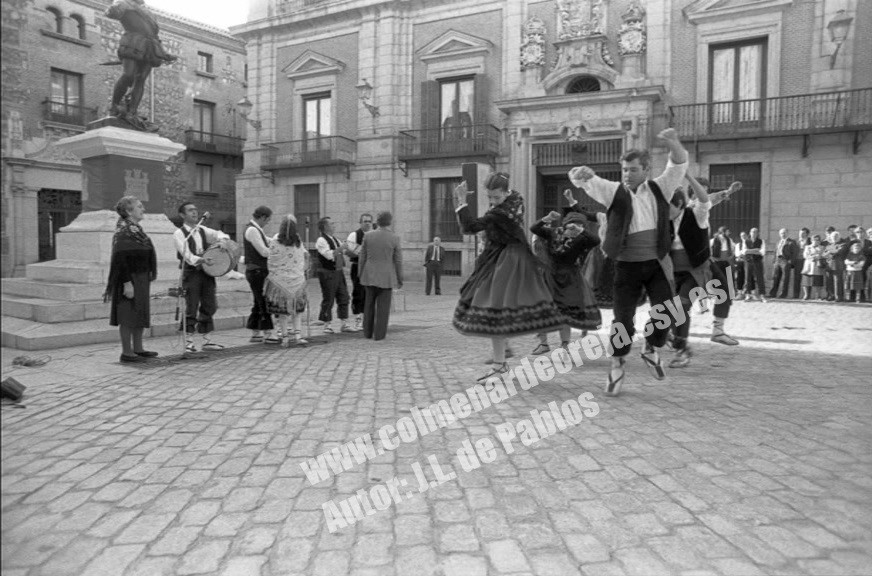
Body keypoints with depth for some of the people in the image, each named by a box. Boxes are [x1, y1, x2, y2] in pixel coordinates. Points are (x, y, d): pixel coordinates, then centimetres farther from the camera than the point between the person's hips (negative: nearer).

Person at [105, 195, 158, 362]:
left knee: (140, 315, 14)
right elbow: (120, 259, -20)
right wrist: (127, 283, -24)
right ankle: (126, 352, 5)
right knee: (129, 317, -3)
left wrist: (149, 276, 18)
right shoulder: (123, 231, -15)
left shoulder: (136, 229, 12)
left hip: (141, 279, 9)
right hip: (131, 280, -9)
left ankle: (138, 349, 22)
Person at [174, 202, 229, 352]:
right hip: (191, 273, -5)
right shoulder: (179, 233, -2)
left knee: (210, 306, 6)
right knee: (191, 308, -4)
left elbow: (220, 235, 6)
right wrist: (200, 259, -32)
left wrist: (222, 239, -18)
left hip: (207, 272, 5)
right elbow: (186, 254, -15)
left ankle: (206, 340, 15)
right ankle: (189, 342, 5)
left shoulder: (203, 230, 15)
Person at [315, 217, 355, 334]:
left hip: (339, 272, 8)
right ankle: (327, 325, 8)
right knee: (328, 300, -2)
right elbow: (329, 255, -23)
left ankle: (344, 324, 14)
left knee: (343, 297, 7)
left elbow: (346, 251, 22)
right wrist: (340, 248, -20)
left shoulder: (335, 239, 16)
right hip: (328, 273, -8)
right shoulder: (321, 240, -11)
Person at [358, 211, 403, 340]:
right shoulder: (394, 238, -8)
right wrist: (400, 280, 4)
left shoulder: (368, 236, -2)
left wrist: (361, 276, 12)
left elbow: (362, 258, 2)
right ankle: (379, 334, 5)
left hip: (370, 276, 3)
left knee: (369, 304, 15)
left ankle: (367, 332, 20)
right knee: (383, 306, 5)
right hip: (386, 277, -3)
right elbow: (398, 261, -5)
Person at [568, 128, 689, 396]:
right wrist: (582, 173, -37)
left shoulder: (659, 189, 6)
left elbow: (679, 165, -3)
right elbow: (586, 182, -12)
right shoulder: (613, 191, 0)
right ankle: (617, 367, 19)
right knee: (623, 319, 0)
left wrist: (673, 143, -23)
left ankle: (652, 351, 25)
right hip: (627, 265, -2)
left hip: (657, 263, 2)